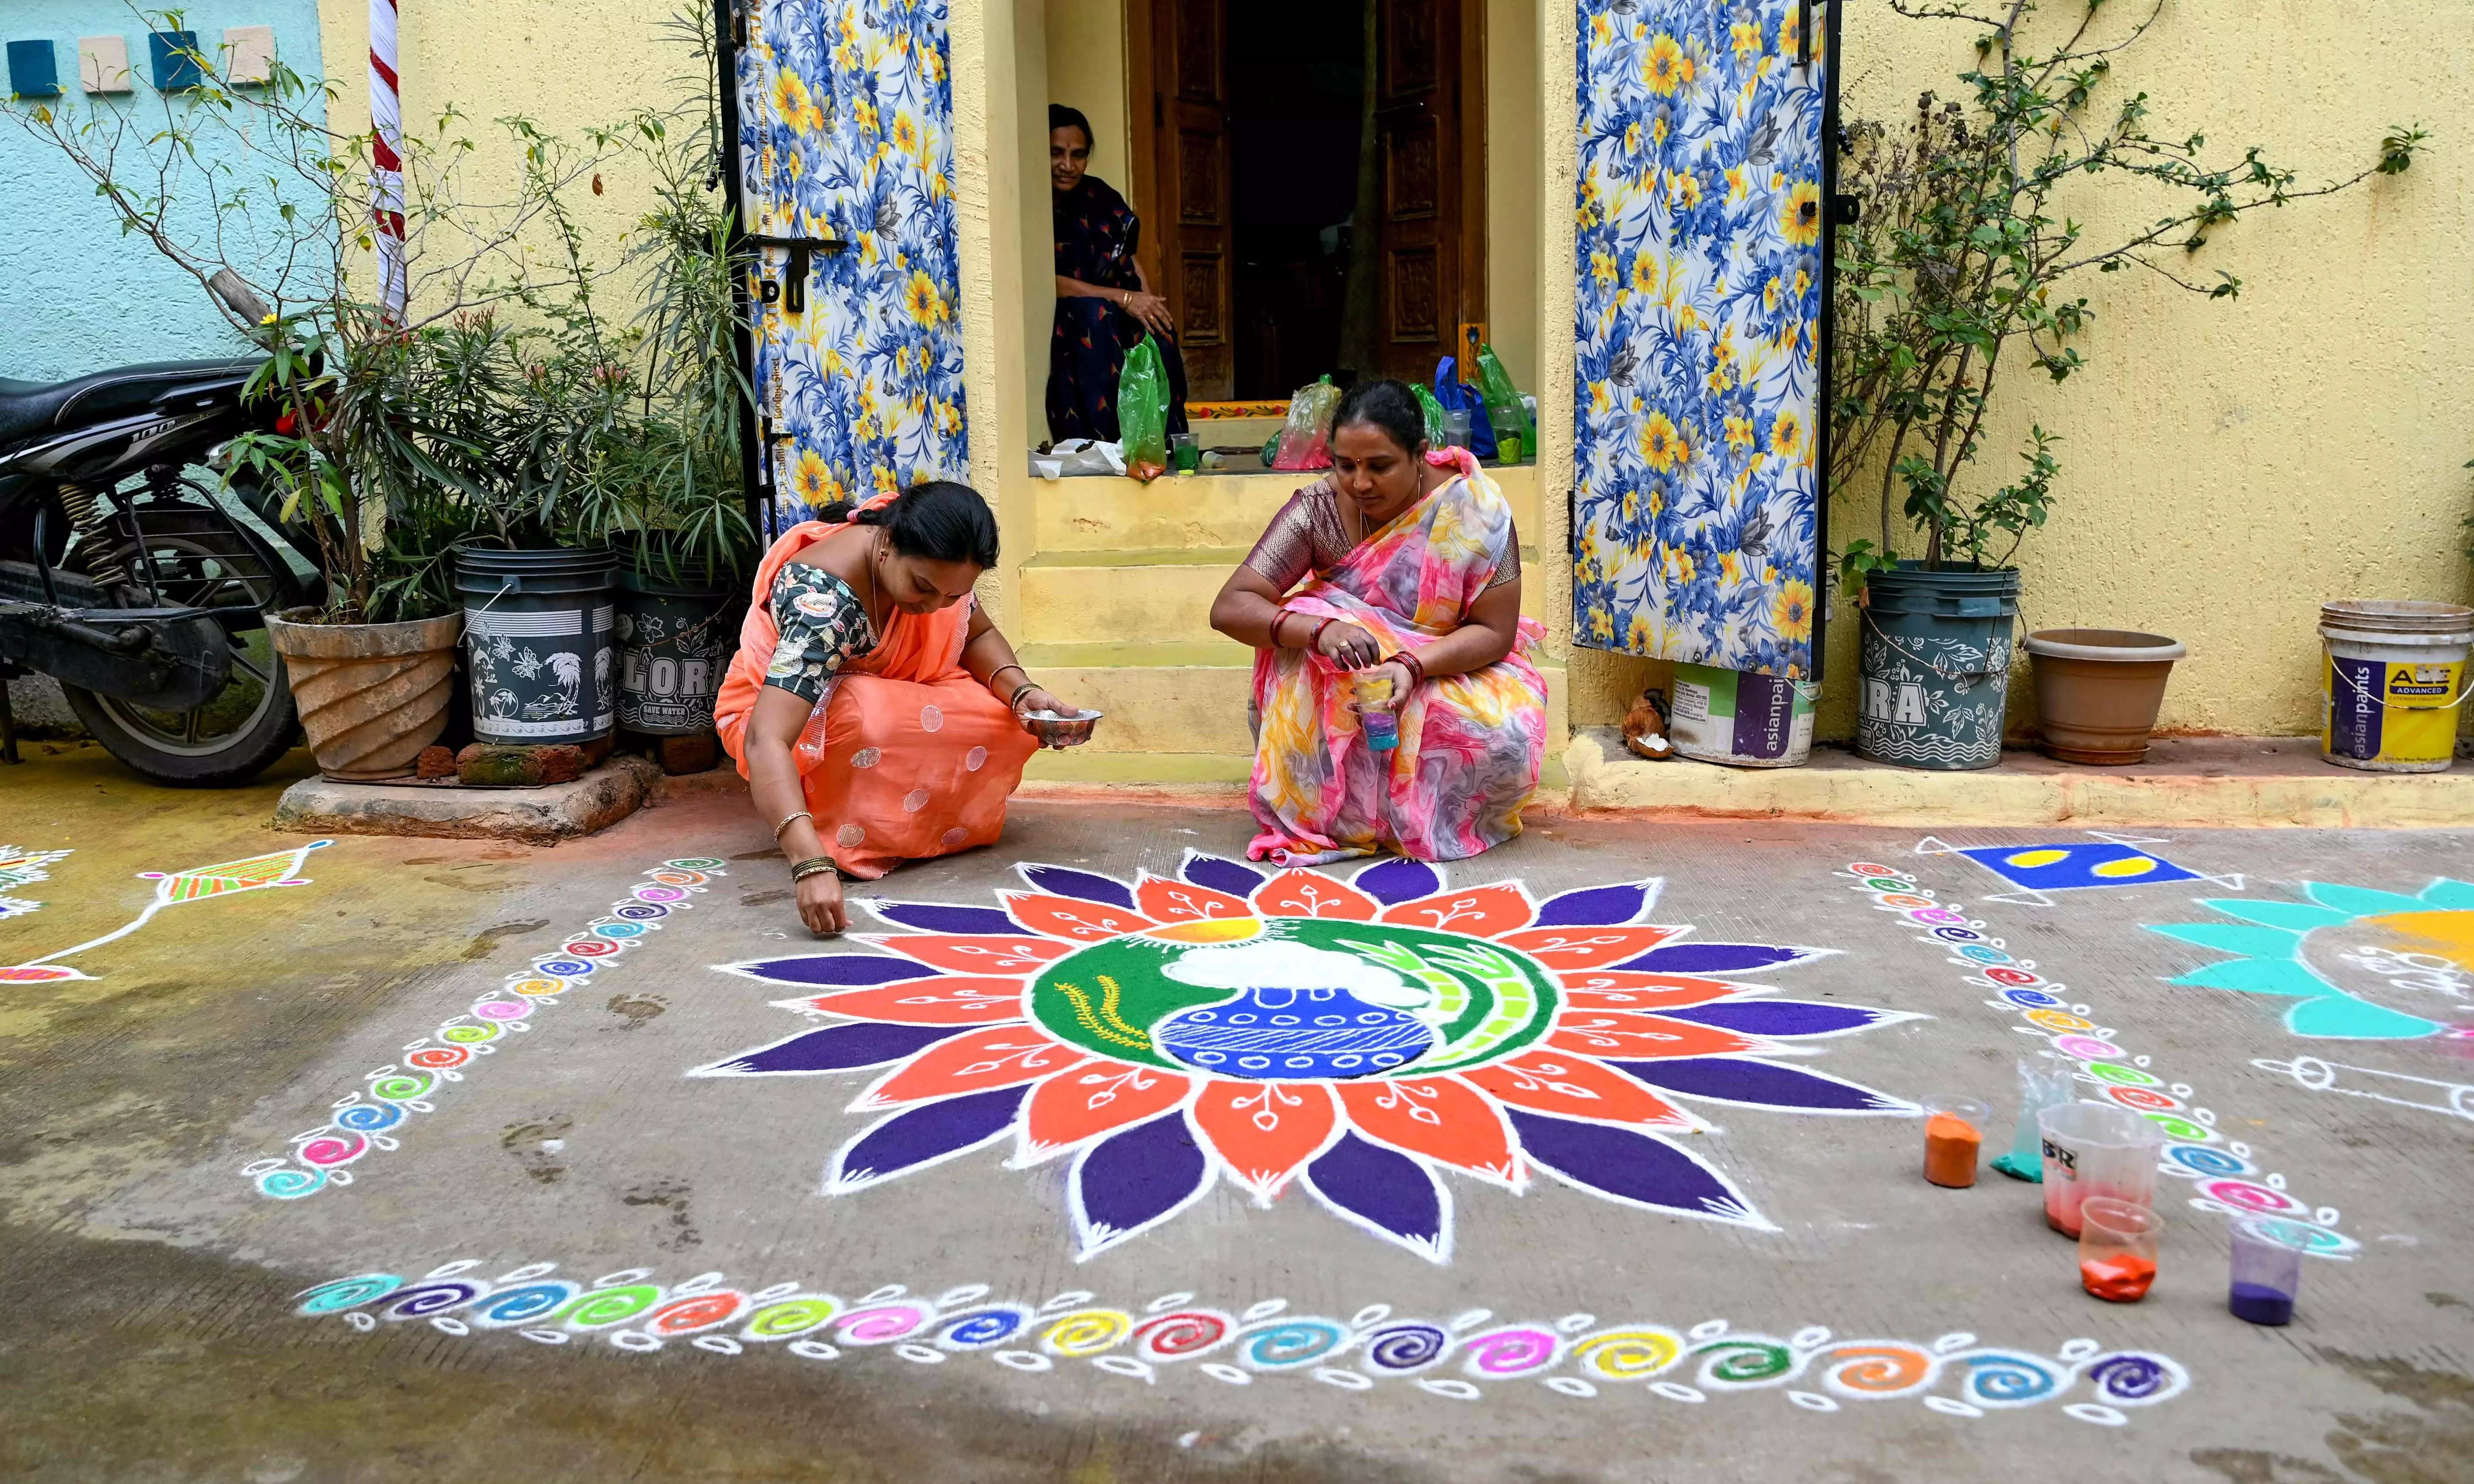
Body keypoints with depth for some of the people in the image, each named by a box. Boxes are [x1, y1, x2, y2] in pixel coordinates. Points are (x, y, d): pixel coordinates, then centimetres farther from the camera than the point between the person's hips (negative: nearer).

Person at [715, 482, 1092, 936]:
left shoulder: (927, 562, -19)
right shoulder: (824, 601, -39)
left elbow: (977, 635, -2)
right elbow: (767, 741, -47)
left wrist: (1023, 693, -24)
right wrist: (812, 864, -59)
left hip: (883, 699, 6)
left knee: (1008, 724, -16)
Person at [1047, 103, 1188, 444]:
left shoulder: (1098, 195, 9)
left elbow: (1129, 259, 9)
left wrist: (1148, 303, -13)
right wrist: (1122, 299, -22)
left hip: (1118, 315, 5)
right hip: (1056, 319, -5)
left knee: (1155, 328, -25)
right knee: (1095, 314, -35)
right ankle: (1096, 447, -38)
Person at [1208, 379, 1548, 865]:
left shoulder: (1475, 509, -20)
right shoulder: (1318, 510, -18)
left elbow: (1495, 632, -17)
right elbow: (1230, 608, -23)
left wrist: (1412, 667, -36)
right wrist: (1321, 630, -42)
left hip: (1452, 666, -1)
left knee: (1507, 737, -31)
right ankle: (1328, 813, -15)